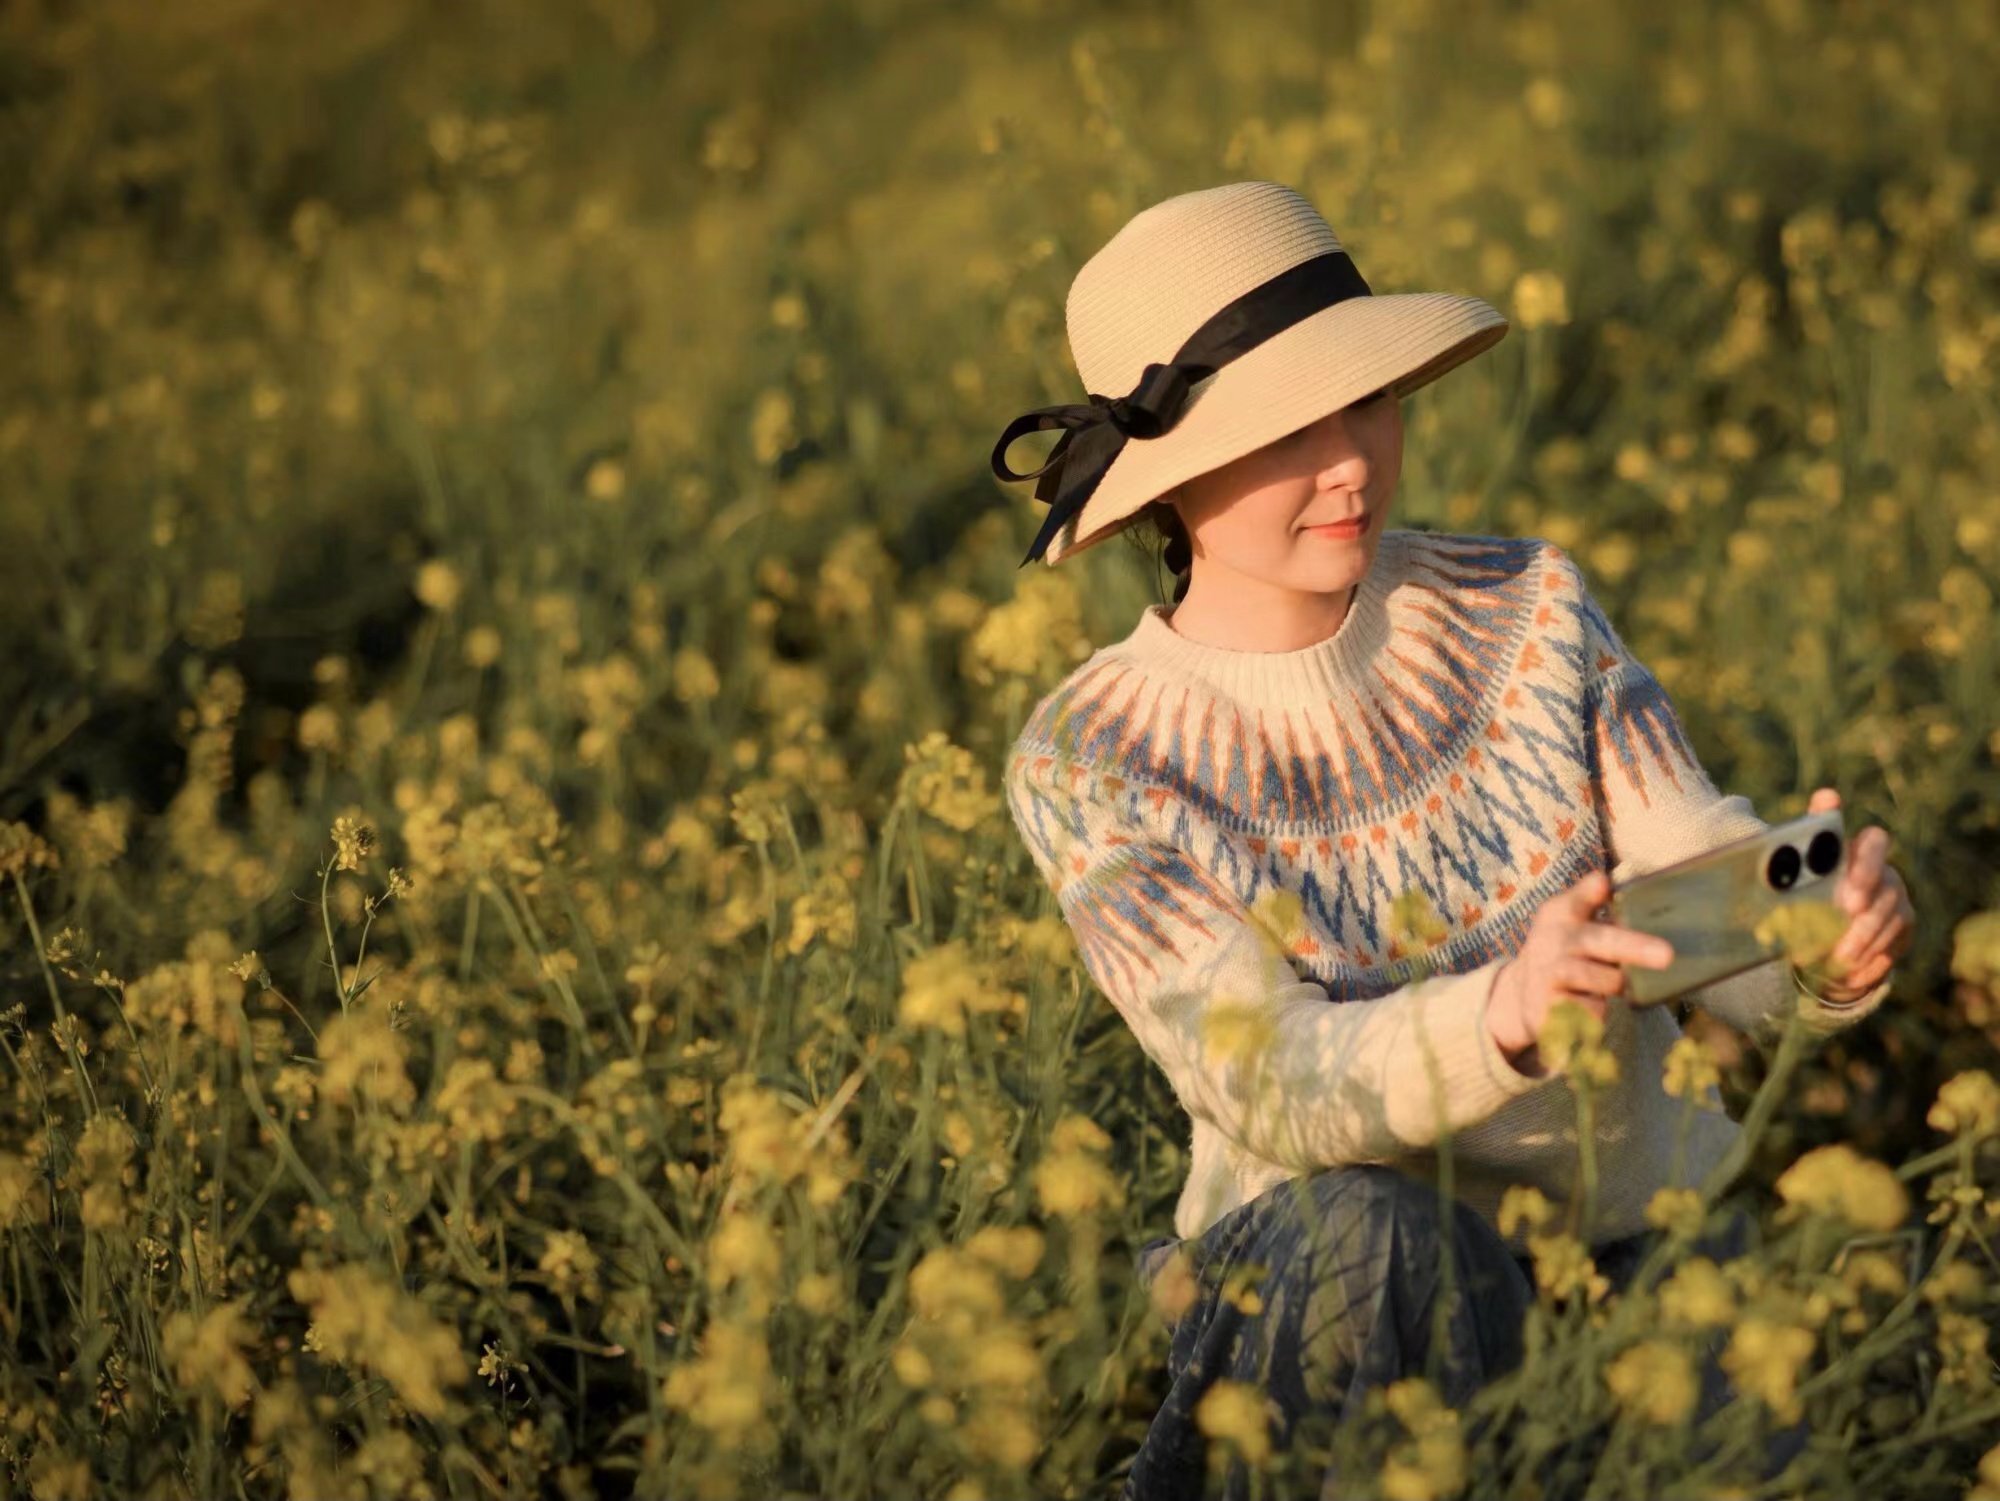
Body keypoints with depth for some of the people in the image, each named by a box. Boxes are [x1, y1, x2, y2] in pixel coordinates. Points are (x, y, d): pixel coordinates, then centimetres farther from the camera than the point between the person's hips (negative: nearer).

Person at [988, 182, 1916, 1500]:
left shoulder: (1526, 607, -2)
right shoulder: (1089, 768, -11)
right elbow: (1269, 1085, -23)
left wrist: (1832, 927, -35)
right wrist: (1503, 1014, -43)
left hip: (1650, 1231, 2)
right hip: (1325, 1284, -2)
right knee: (1372, 1234, -36)